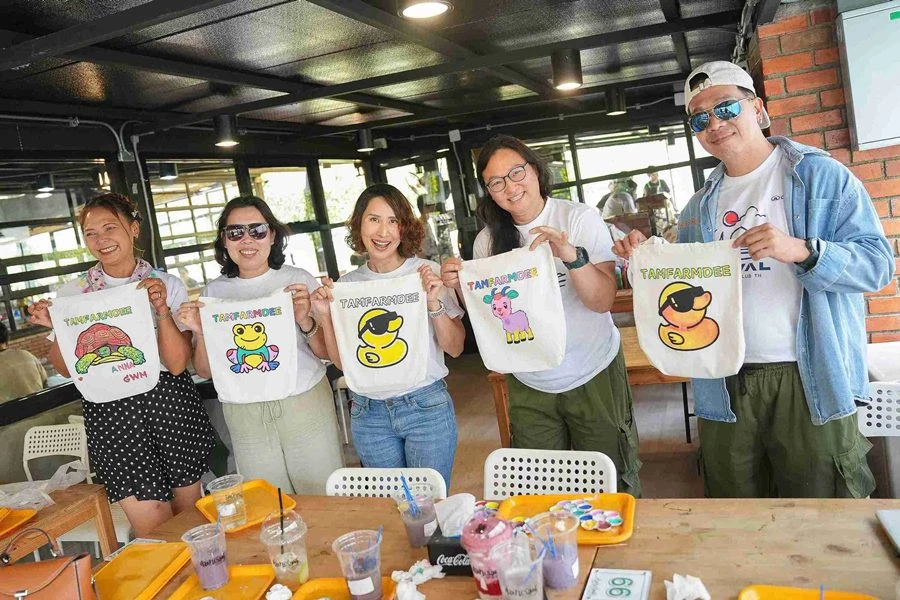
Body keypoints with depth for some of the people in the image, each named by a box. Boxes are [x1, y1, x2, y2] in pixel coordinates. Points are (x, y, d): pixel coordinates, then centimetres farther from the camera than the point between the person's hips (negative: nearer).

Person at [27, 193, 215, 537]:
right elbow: (66, 369, 8)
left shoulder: (168, 286, 1)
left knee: (189, 512, 10)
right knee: (150, 524, -5)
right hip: (109, 410, 0)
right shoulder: (72, 293, 5)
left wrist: (162, 309, -18)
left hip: (170, 404, 0)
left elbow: (177, 363, -7)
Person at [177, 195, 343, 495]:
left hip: (304, 405, -2)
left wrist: (305, 322, -19)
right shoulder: (213, 292, 5)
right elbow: (205, 371, 7)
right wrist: (200, 333, -10)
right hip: (244, 417, 2)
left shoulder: (299, 280, -1)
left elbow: (328, 353, -2)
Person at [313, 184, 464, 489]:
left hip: (426, 406, -2)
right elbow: (342, 361, 6)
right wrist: (326, 315, -8)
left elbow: (455, 348, -4)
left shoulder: (428, 273, -6)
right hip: (368, 414, 3)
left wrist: (434, 304, -18)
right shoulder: (347, 284, 2)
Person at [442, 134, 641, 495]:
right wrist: (461, 286, -13)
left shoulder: (580, 218, -9)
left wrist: (570, 255, -33)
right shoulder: (488, 239, -1)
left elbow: (603, 301, -17)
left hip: (594, 376, -2)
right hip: (529, 386, 3)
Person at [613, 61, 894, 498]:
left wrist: (801, 250, -25)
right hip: (724, 387, 5)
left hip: (810, 382, -4)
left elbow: (877, 264, -9)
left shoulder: (820, 176, -2)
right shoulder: (699, 208, 14)